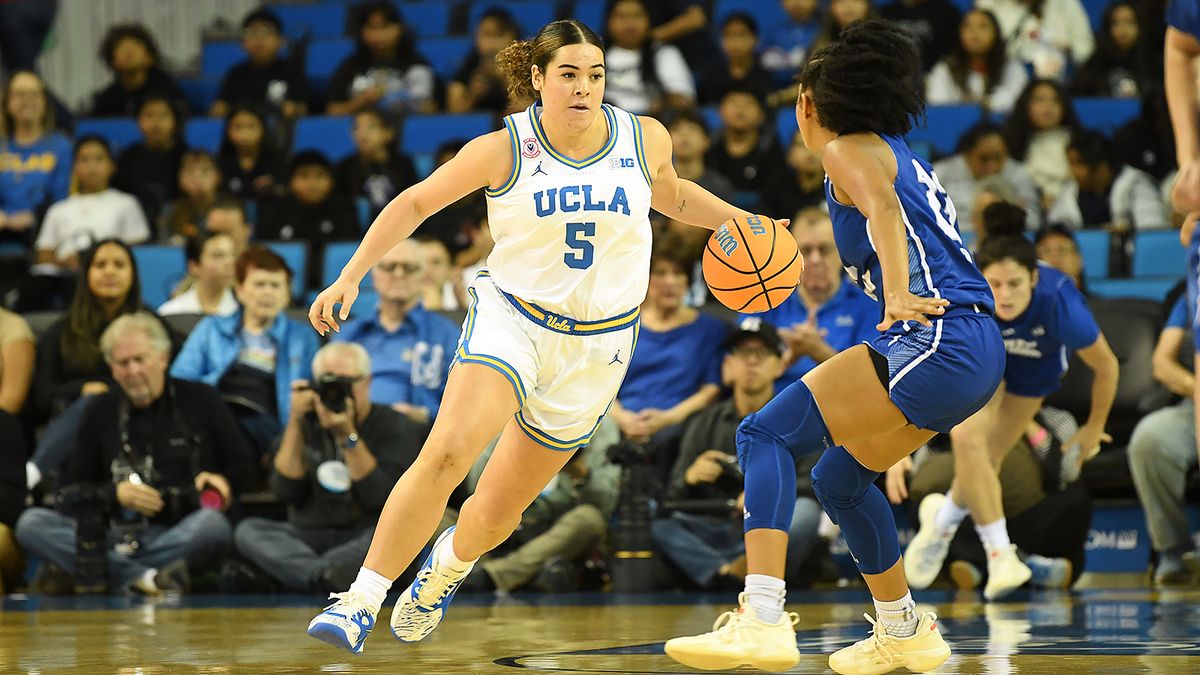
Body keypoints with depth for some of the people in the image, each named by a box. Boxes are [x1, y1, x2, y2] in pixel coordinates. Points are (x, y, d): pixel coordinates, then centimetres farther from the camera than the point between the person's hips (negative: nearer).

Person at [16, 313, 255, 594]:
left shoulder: (200, 400, 13)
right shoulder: (100, 411, 19)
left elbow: (243, 466, 17)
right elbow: (73, 489, 18)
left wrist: (225, 482, -7)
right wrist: (115, 494, -3)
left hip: (179, 535, -2)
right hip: (115, 535, 2)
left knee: (212, 524, -38)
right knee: (30, 523, -25)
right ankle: (145, 579, -40)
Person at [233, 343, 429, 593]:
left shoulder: (394, 427, 1)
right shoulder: (307, 425, 10)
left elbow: (381, 497, -13)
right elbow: (286, 492, -2)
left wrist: (348, 436, -18)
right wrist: (295, 423, -8)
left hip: (365, 543, -3)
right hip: (309, 539, 3)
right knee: (248, 530, -22)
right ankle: (328, 577, -45)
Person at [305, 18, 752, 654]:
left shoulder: (645, 139, -4)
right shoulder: (504, 149, -11)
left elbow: (672, 196, 19)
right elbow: (415, 202, -2)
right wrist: (349, 278, -9)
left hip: (597, 345, 2)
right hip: (511, 316, -2)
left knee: (499, 508, 7)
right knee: (447, 452, -28)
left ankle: (447, 566, 43)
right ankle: (359, 603, -23)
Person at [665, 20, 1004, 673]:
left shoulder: (850, 149, -1)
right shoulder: (900, 154, 27)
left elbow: (883, 208, -20)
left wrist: (899, 293, -36)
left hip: (937, 338, -9)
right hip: (977, 353, 9)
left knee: (765, 433, -13)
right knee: (838, 477, 24)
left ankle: (763, 620, -29)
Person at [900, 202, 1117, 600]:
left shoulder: (1059, 304, -41)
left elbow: (1105, 366, -21)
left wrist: (1094, 429, -6)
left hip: (1036, 369, 1)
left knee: (986, 461, 2)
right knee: (967, 436, -25)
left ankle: (942, 519, 35)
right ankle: (1000, 554, -13)